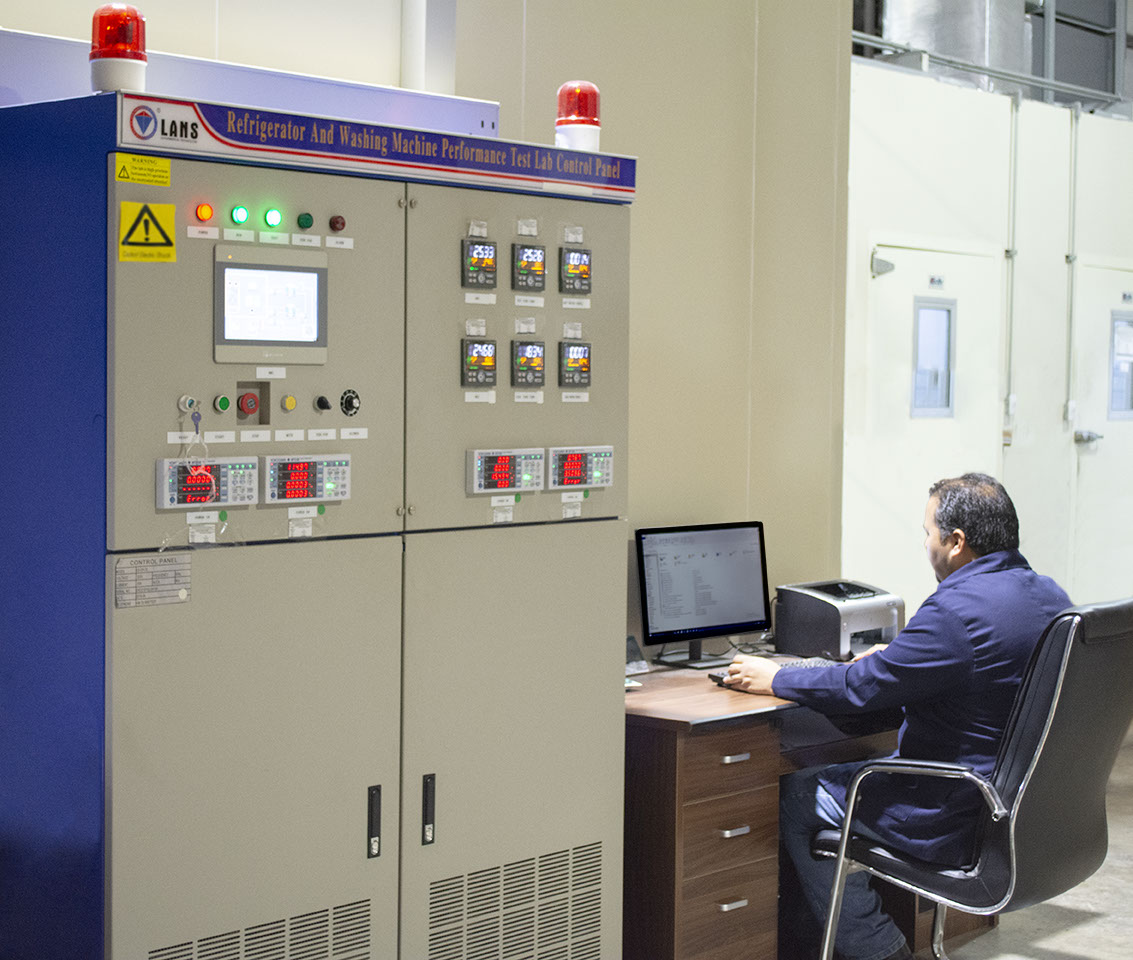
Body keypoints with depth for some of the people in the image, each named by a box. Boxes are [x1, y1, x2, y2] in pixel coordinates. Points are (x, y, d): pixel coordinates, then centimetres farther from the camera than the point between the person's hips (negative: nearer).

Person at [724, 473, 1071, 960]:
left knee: (797, 796, 5)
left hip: (960, 820, -10)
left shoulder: (957, 609, -25)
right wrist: (897, 656, 25)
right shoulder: (1050, 595, 5)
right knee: (854, 767, 25)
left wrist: (775, 679, -5)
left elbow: (861, 687, -19)